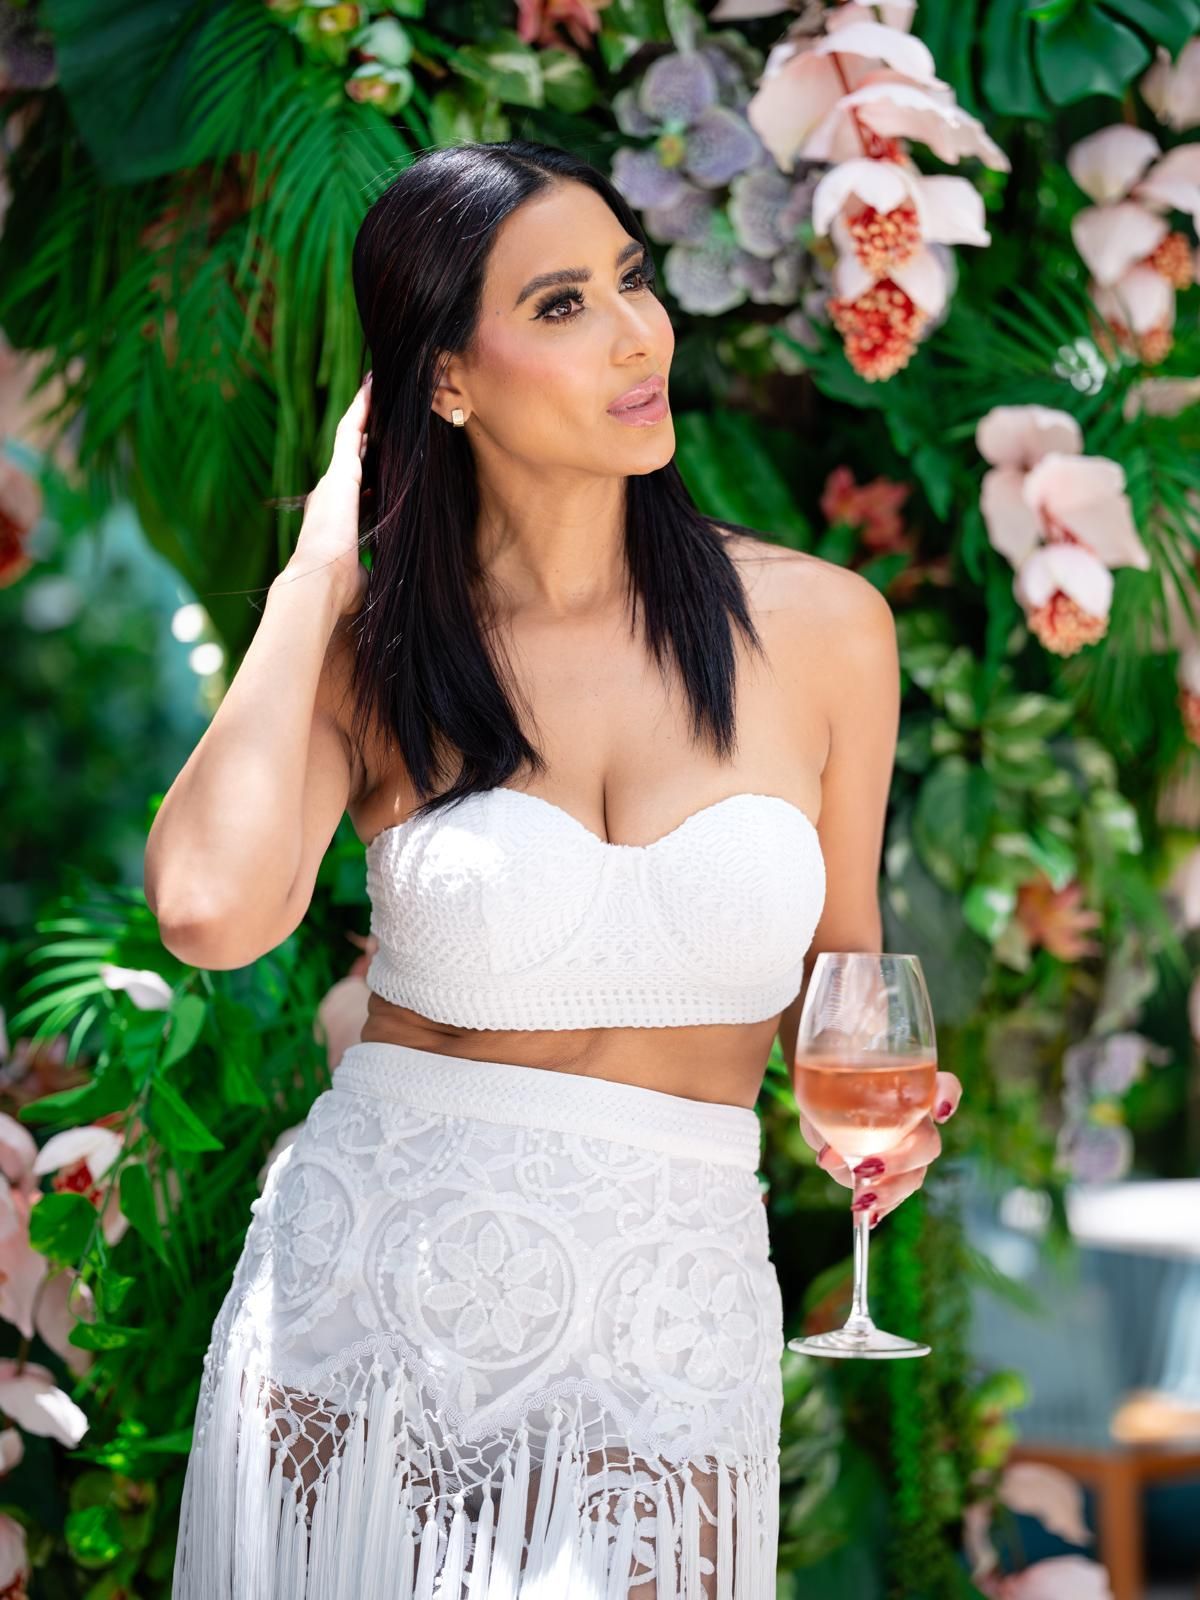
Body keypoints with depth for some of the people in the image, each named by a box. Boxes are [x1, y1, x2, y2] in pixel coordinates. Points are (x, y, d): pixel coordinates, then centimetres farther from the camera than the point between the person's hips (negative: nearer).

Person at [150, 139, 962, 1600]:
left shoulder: (820, 626, 0)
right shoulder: (368, 653, -3)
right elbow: (213, 909, -23)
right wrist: (321, 565, -12)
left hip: (667, 1331, 1)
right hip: (366, 1295, 0)